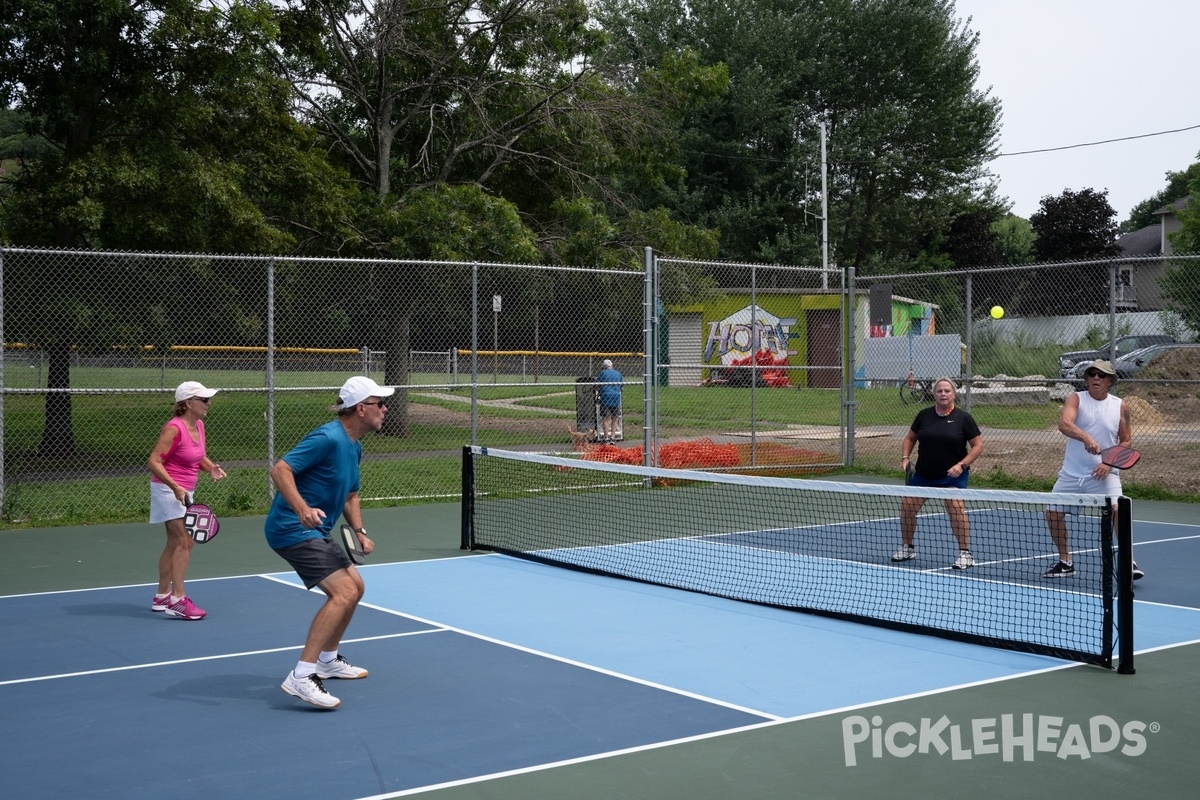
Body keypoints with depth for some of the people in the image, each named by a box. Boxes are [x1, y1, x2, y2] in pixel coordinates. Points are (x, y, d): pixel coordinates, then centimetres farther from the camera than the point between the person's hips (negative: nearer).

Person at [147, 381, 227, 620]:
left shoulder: (199, 425, 4)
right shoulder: (174, 428, -21)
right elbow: (153, 462, -23)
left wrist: (211, 467, -3)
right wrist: (175, 487, -29)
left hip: (183, 491, 10)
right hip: (168, 489, -10)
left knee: (174, 543, 16)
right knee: (185, 541, -15)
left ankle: (162, 596, 27)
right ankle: (177, 600, -13)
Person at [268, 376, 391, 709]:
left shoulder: (354, 447, 12)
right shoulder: (328, 438, -19)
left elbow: (350, 496, 23)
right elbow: (280, 469, -24)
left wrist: (359, 532, 8)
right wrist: (302, 509, -37)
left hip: (315, 531, 11)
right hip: (292, 529, -11)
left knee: (355, 586, 21)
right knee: (343, 593, -21)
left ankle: (328, 660, 36)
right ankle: (301, 677, -22)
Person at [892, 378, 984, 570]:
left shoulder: (963, 418, -5)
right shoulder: (924, 415, 4)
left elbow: (978, 446, -2)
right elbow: (910, 438, 16)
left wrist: (962, 464, -15)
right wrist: (905, 457, -1)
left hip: (952, 475, -4)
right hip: (924, 474, 4)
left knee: (954, 505, -25)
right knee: (907, 504, 0)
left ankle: (965, 554, -16)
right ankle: (907, 548, 23)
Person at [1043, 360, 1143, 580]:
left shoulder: (1119, 406, 1)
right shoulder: (1075, 399, -4)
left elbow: (1126, 441, 5)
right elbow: (1064, 424, -24)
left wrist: (1110, 463, -12)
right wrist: (1086, 438, -42)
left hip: (1103, 473, -2)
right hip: (1072, 473, 2)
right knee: (1053, 514, 5)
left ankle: (1128, 562, -10)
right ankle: (1065, 562, 25)